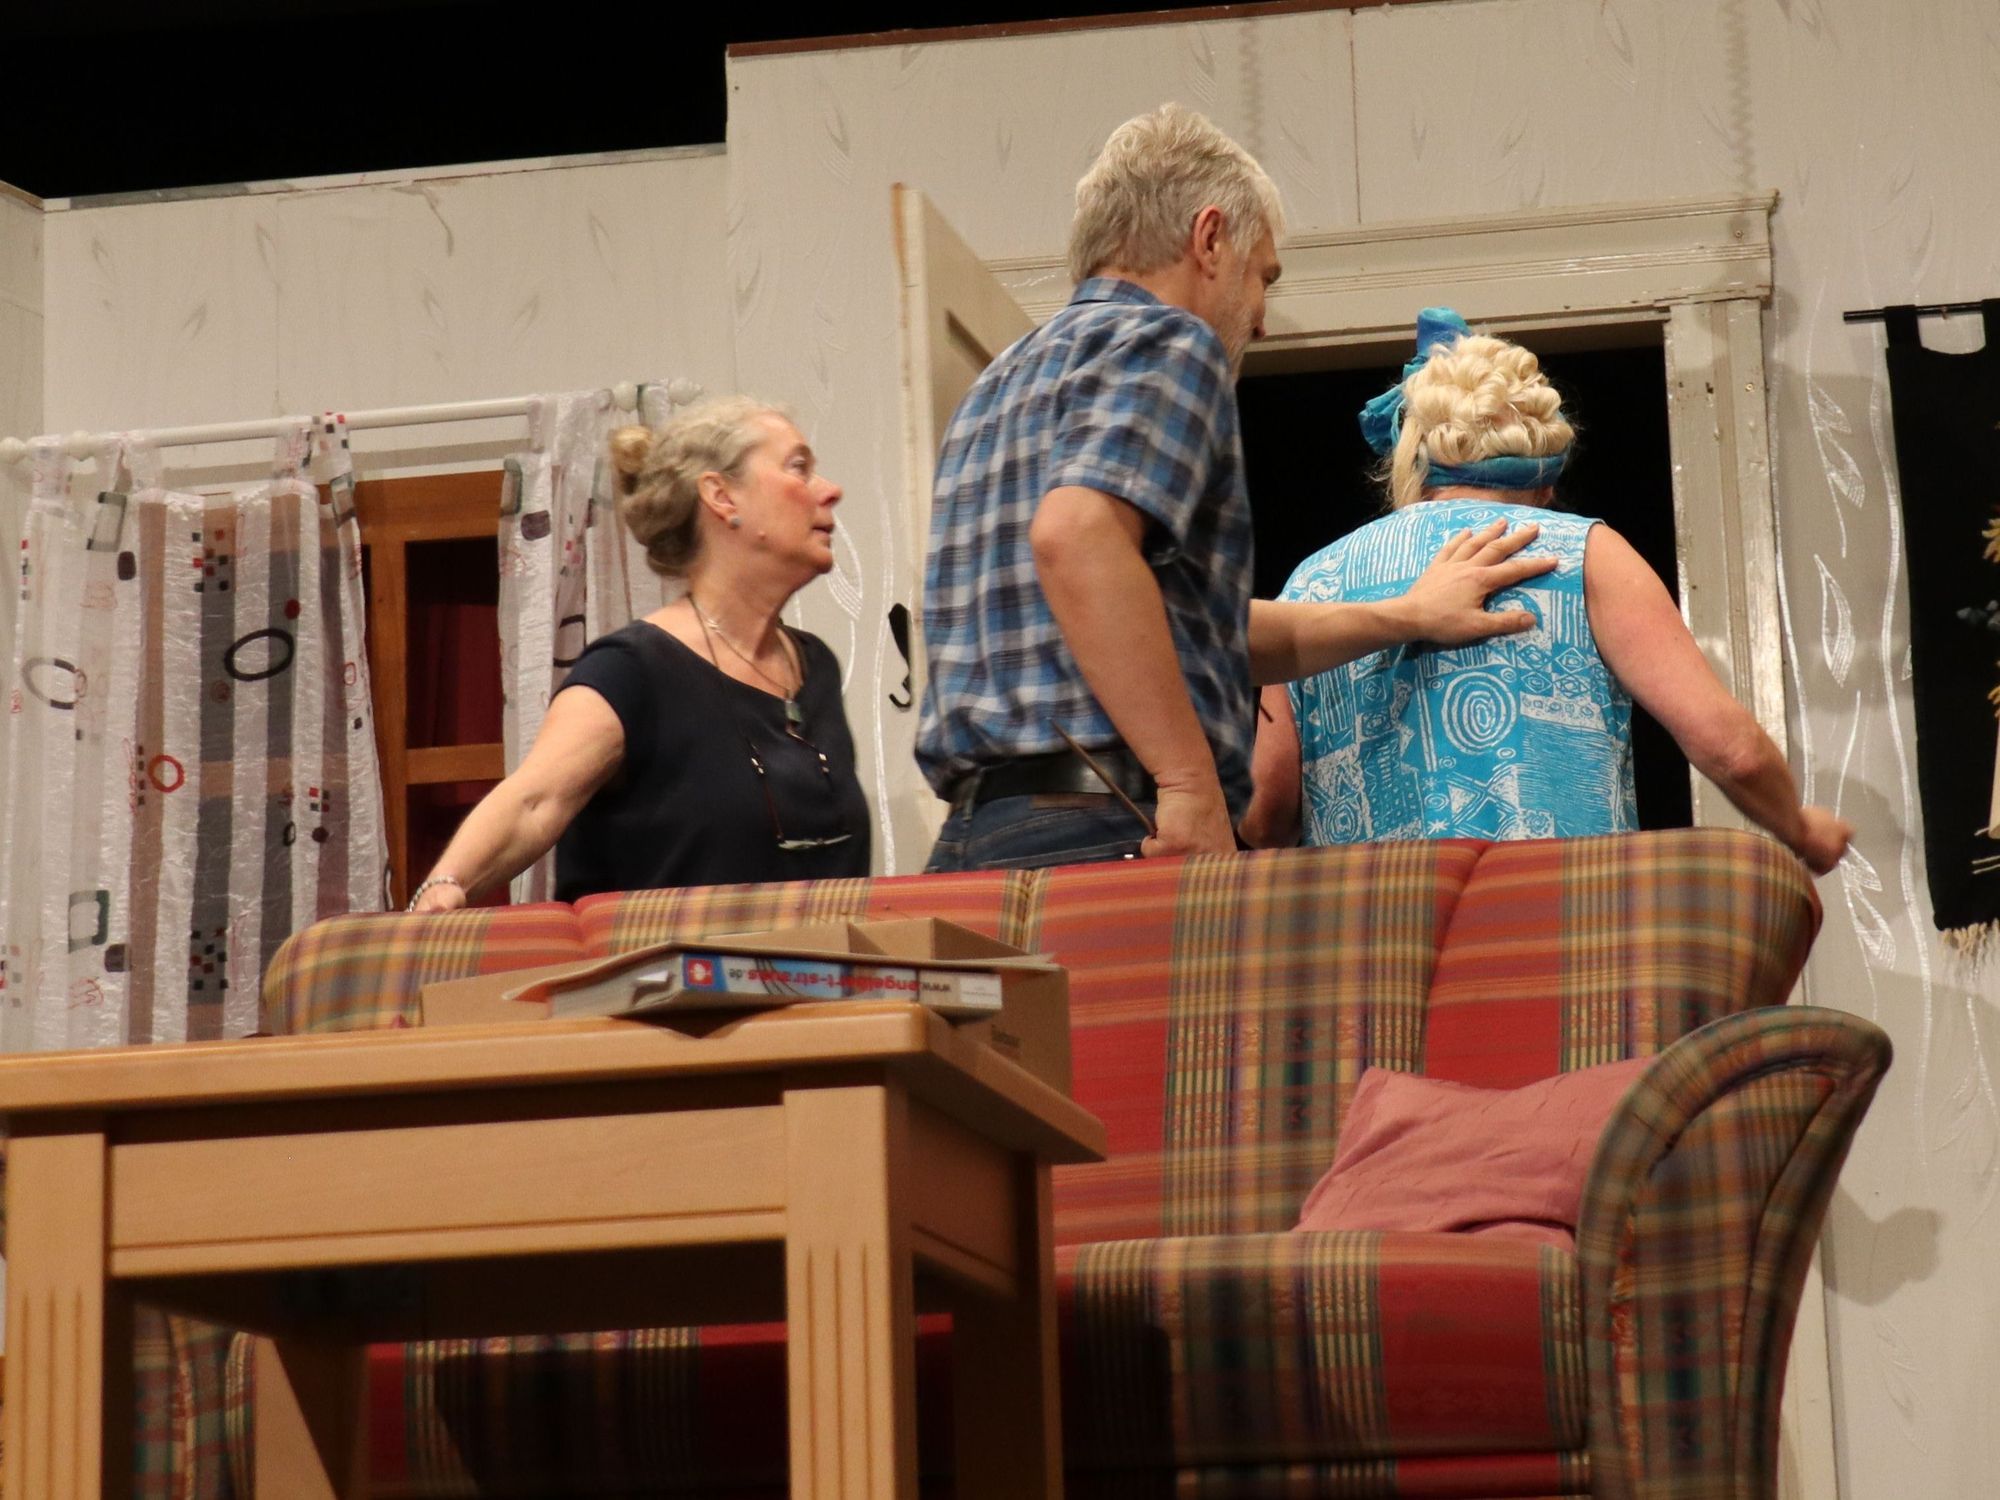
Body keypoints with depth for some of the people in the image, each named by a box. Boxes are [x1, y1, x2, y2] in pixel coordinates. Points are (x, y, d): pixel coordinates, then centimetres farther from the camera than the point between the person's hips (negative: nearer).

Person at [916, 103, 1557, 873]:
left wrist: (1401, 618, 38)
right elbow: (1076, 535, -22)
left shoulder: (1005, 384, 27)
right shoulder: (1167, 344, -1)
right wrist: (1192, 781, -21)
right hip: (1104, 833, -9)